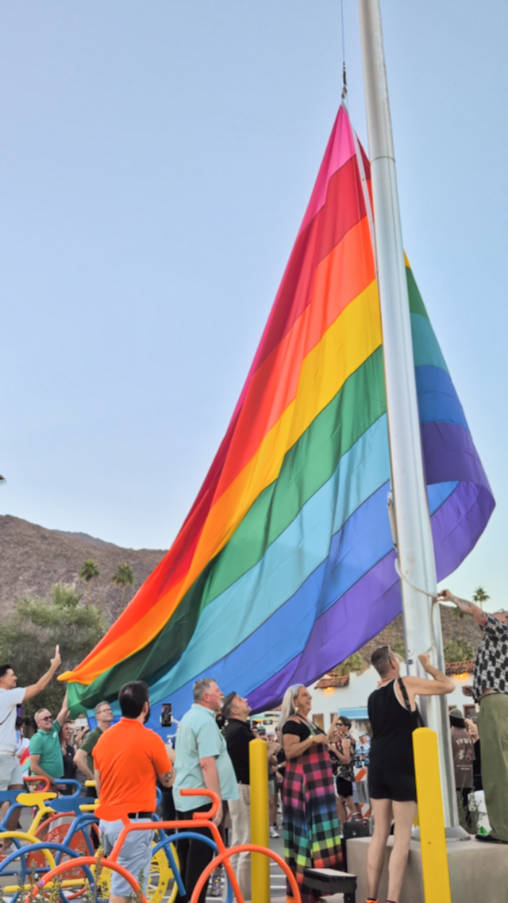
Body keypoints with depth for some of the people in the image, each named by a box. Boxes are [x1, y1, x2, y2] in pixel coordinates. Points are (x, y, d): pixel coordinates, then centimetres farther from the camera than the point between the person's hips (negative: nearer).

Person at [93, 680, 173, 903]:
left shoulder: (104, 737, 5)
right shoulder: (150, 738, -14)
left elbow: (98, 783, 13)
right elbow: (167, 779, -1)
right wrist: (170, 757, 18)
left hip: (107, 819, 7)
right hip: (134, 821, -7)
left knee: (125, 883, 21)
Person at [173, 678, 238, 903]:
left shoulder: (188, 717, 15)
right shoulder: (206, 720, -17)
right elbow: (207, 762, -25)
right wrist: (217, 801, -23)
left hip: (183, 797, 10)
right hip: (201, 799, -10)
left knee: (186, 854, 16)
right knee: (200, 857, -3)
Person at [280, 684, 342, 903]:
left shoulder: (308, 722, 17)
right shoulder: (292, 723, -11)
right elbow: (289, 752, -21)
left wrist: (327, 739, 17)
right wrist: (312, 739, -26)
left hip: (318, 783, 9)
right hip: (302, 782, -9)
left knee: (319, 831, 10)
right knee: (306, 831, -7)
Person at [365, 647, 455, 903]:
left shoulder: (373, 697, 13)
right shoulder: (406, 684, -5)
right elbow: (449, 685, 2)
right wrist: (429, 666, 17)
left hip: (377, 766, 6)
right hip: (402, 766, -6)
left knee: (379, 833, 10)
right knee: (402, 836, -2)